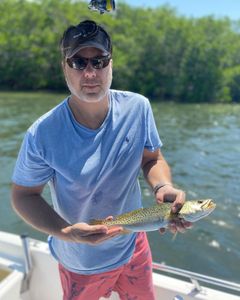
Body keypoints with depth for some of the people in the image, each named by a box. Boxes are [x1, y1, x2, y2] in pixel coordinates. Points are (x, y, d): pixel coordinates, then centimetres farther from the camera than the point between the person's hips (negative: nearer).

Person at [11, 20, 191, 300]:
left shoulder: (137, 107, -16)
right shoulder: (43, 134, -25)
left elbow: (152, 159, -4)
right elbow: (23, 195, -13)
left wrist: (163, 187, -25)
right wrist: (66, 233, -29)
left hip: (134, 246, 3)